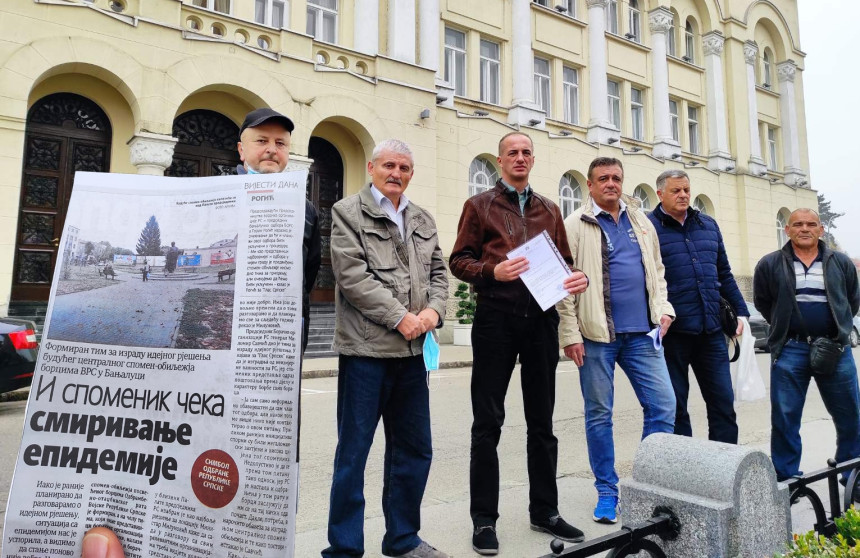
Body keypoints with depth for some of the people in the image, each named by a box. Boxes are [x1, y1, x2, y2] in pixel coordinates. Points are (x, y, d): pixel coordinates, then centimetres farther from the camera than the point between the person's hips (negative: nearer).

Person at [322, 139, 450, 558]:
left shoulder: (423, 220, 18)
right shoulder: (348, 212, 1)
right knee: (353, 451, 3)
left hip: (412, 350, 6)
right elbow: (352, 274, -11)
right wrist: (400, 317, -14)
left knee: (414, 450, 14)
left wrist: (433, 309, -6)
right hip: (366, 347, -6)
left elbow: (438, 272, 15)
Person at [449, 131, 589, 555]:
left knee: (541, 421, 12)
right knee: (488, 422, 2)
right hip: (496, 318, -4)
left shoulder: (549, 210, 16)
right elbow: (459, 261, -2)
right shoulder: (479, 205, 5)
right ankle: (484, 518, 13)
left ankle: (545, 511, 27)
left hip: (541, 319, 4)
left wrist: (578, 278, -5)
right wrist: (492, 271, -20)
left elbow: (564, 261, 17)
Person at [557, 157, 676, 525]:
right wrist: (570, 334, -11)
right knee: (599, 414, 6)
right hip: (597, 334, -4)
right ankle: (607, 491, 21)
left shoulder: (642, 223, 15)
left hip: (642, 332, 4)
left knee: (663, 406, 4)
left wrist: (663, 309, 7)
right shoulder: (575, 226, -1)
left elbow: (657, 270, 21)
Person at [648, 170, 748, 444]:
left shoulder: (708, 225, 15)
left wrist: (740, 311, 15)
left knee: (723, 401, 9)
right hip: (673, 331, -5)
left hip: (711, 329, 5)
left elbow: (724, 274, 21)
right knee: (676, 405, 7)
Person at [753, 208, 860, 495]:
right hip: (789, 351, -2)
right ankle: (786, 481, 14)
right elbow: (762, 302, 9)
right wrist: (785, 327, 6)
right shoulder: (770, 264, 2)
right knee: (785, 420, 2)